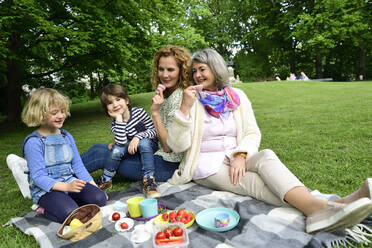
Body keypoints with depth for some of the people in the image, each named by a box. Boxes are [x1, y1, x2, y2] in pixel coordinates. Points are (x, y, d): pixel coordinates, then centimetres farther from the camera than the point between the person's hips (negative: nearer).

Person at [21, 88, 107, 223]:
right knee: (70, 214, -29)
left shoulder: (67, 136, 8)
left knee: (99, 198, -17)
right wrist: (66, 187, -28)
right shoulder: (33, 142, -10)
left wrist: (93, 186, 2)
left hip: (70, 182, 5)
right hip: (46, 189, -5)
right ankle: (45, 208, 0)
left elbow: (77, 165, 11)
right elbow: (38, 176, -16)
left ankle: (67, 202, 2)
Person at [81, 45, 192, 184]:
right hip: (157, 153, 9)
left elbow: (169, 146, -20)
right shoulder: (167, 95, 10)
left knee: (99, 155, -8)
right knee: (99, 148, 8)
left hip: (166, 165, -9)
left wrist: (155, 112, -24)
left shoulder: (179, 98, -20)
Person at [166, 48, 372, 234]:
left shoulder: (236, 96, 6)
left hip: (235, 158, 3)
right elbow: (177, 145, -11)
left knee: (266, 156, -29)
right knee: (254, 183, -28)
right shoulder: (193, 101, -2)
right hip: (207, 164, -2)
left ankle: (316, 207, -47)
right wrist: (185, 108, -23)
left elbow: (252, 133, 3)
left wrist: (240, 155, -18)